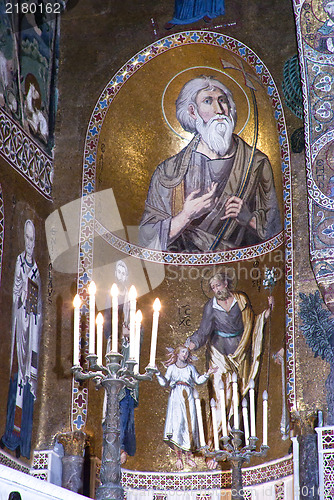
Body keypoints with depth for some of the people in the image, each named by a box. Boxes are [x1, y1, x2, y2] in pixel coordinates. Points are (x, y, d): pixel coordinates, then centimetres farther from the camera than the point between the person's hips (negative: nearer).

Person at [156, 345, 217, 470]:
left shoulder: (190, 368, 13)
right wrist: (158, 374, -5)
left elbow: (198, 380, 19)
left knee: (189, 424, -4)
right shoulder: (171, 368, 8)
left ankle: (188, 456, 4)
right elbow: (164, 383, 6)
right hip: (176, 398, -2)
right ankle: (178, 457, -7)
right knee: (177, 424, -11)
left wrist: (207, 374, 6)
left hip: (188, 398, 2)